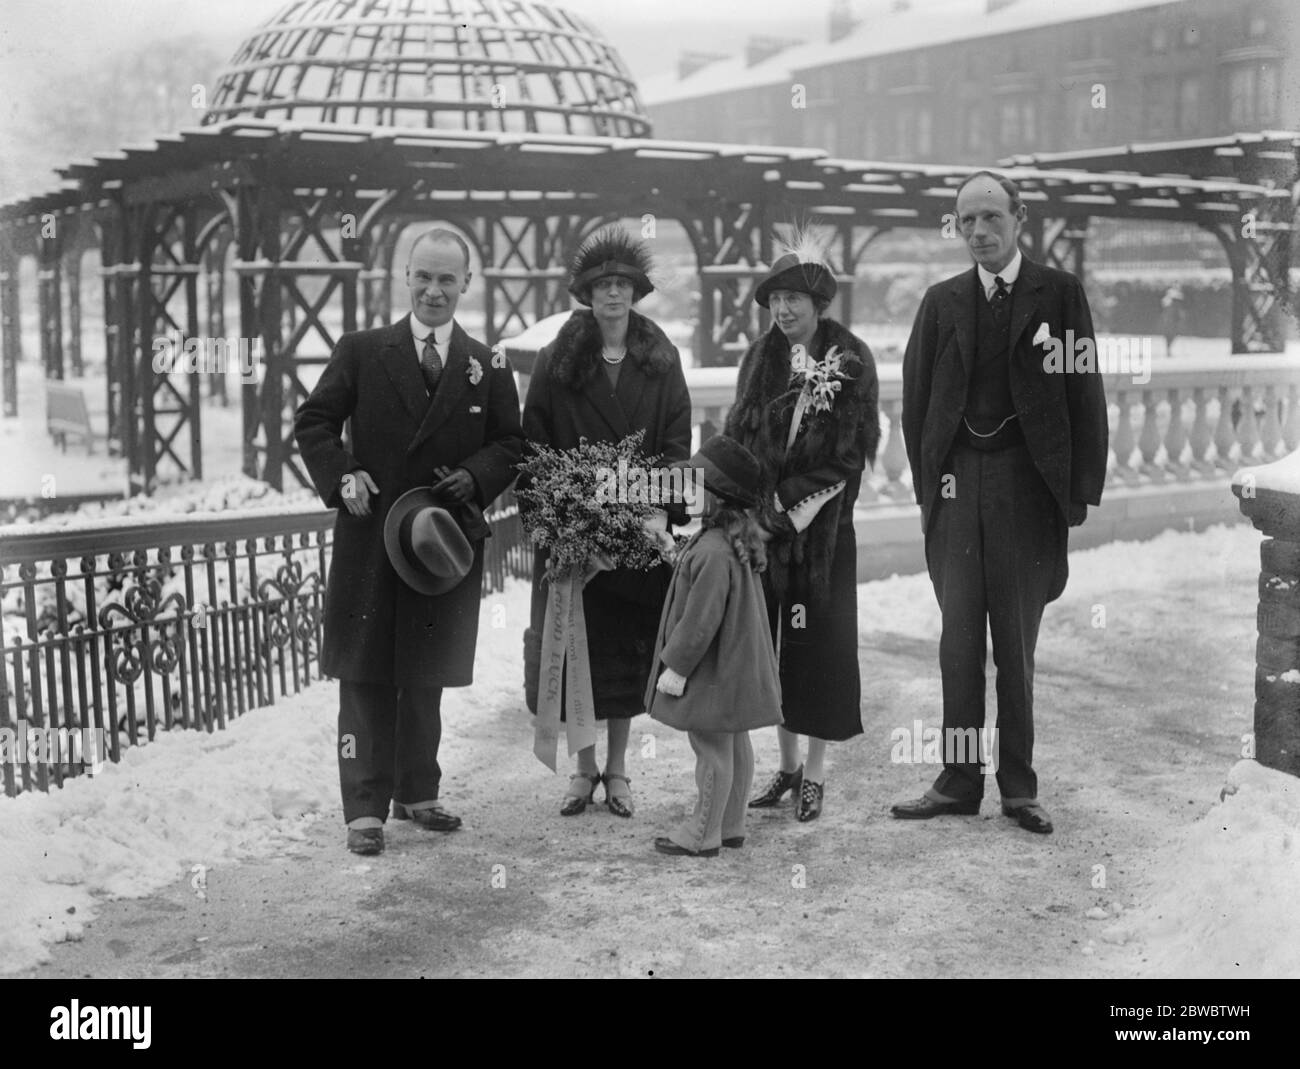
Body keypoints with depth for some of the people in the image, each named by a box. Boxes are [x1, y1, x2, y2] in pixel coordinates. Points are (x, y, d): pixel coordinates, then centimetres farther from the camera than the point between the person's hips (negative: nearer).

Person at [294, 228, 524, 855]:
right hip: (369, 542, -2)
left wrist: (476, 476, -10)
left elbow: (511, 445, 9)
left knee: (426, 679, 13)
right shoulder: (361, 352, 2)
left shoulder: (488, 368, 6)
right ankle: (365, 809, 7)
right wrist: (343, 476, -12)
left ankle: (417, 793, 28)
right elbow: (313, 421, 4)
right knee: (366, 679, 1)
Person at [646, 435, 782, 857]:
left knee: (712, 748, 1)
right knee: (735, 745, 16)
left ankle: (703, 835, 13)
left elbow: (701, 621, -25)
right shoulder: (738, 537, 5)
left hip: (715, 673, -10)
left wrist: (676, 667, -16)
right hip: (736, 665, 10)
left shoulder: (713, 552, -28)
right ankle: (730, 825, 28)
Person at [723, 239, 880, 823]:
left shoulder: (850, 359, -4)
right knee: (771, 638, 6)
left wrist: (796, 500, -12)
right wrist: (759, 499, -7)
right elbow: (739, 435, 8)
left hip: (823, 523, -4)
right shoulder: (760, 358, 8)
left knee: (820, 638, 0)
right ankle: (787, 763, 19)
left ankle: (815, 773, 9)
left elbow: (853, 447, -7)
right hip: (766, 518, 4)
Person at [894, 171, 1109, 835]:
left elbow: (1085, 394, 0)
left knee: (1017, 642, 5)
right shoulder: (942, 301, 9)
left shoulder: (1059, 293, 2)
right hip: (957, 482, 2)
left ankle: (1018, 785, 14)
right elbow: (916, 399, 10)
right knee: (959, 638, 5)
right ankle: (959, 780, 12)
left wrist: (1082, 490, -5)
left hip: (1028, 482, -2)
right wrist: (925, 484, 3)